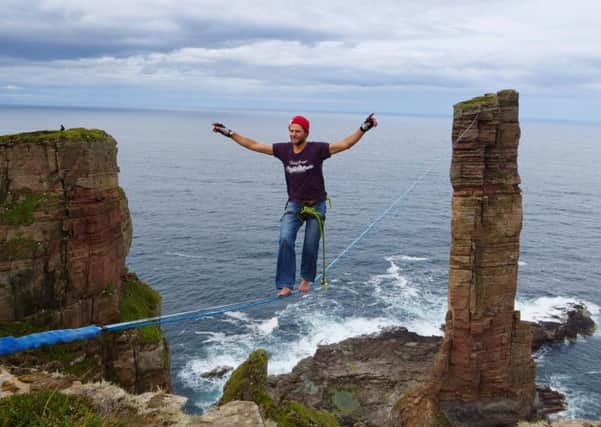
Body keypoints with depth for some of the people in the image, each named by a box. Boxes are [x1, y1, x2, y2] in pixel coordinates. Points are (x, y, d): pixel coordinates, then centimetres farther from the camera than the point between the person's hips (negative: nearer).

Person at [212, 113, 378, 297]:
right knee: (285, 240, -19)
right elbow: (253, 145, 1)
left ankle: (306, 278, 34)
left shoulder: (317, 149, -12)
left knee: (310, 247, 6)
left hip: (316, 205, -1)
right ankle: (285, 285, -13)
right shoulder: (283, 149, -3)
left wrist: (363, 128, -29)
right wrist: (229, 133, -1)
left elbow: (345, 144, -18)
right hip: (294, 204, 2)